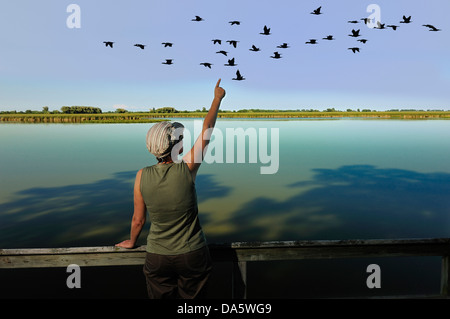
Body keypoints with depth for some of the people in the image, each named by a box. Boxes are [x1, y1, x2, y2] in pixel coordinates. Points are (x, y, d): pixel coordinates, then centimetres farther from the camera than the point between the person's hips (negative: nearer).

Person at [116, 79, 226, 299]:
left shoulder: (142, 176, -12)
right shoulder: (187, 169, -19)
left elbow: (138, 219, -1)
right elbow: (207, 131, -6)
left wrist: (131, 242, 20)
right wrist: (217, 98, 7)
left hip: (157, 257, 2)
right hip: (193, 255, -1)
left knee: (160, 297, 22)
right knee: (193, 297, 20)